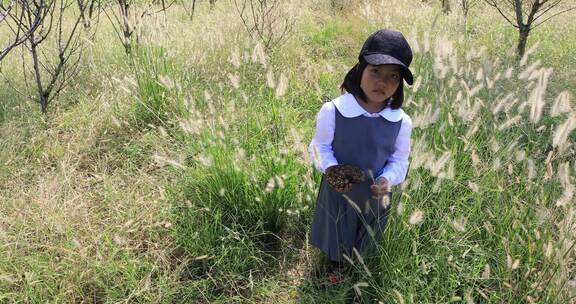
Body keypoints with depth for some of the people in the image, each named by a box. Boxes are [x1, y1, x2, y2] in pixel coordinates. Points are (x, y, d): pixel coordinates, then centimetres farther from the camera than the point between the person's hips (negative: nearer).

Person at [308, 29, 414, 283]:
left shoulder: (401, 121, -19)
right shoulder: (332, 111, -26)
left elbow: (399, 160, -6)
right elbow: (320, 145, -11)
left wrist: (387, 179, -25)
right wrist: (330, 168, -29)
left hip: (374, 195, 2)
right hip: (338, 190, -1)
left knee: (365, 236, 30)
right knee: (336, 232, 27)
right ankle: (335, 263, 60)